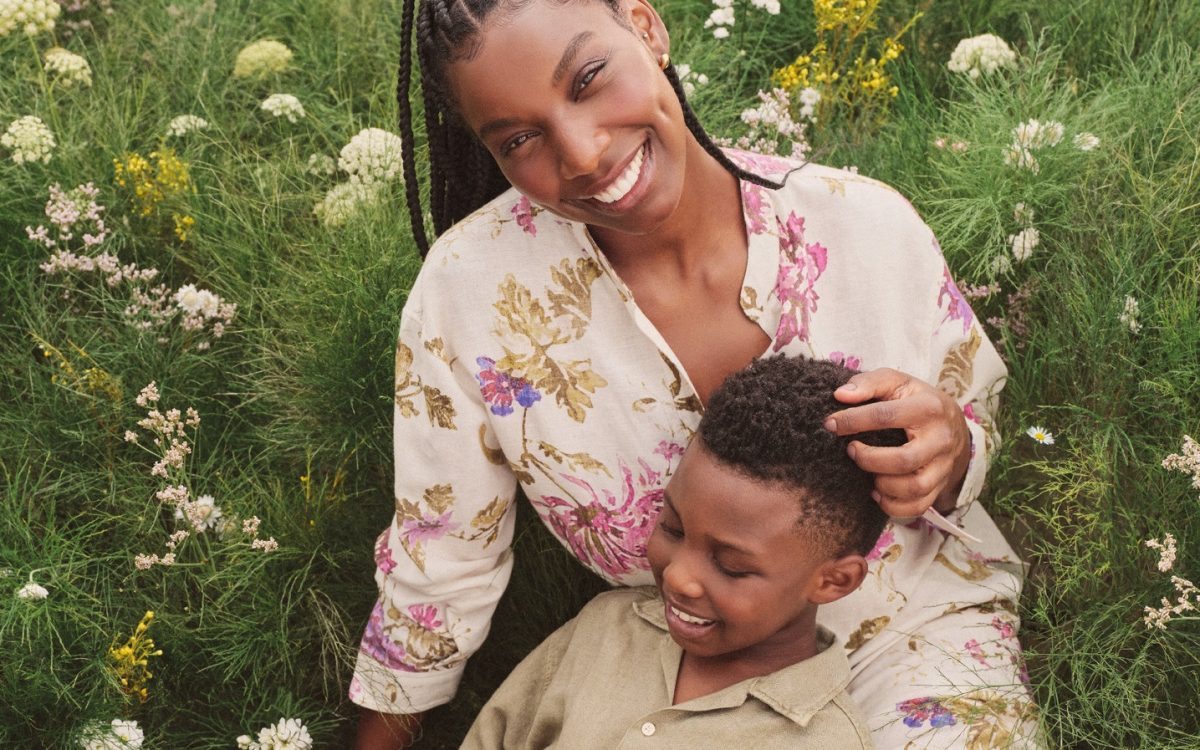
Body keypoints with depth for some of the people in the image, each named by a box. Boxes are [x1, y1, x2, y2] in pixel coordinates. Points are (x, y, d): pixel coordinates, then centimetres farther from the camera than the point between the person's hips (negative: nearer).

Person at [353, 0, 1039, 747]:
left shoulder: (867, 224, -19)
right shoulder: (473, 286, -22)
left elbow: (977, 420, -3)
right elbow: (440, 557, -8)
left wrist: (947, 453, -26)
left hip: (913, 613, 0)